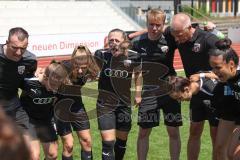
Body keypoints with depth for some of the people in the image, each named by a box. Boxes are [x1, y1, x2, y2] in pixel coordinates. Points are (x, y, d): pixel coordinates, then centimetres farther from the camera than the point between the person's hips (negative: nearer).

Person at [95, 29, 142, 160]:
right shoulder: (102, 55, -15)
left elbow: (137, 73, 11)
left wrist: (138, 93, 9)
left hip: (124, 105, 2)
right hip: (105, 105, -2)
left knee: (122, 140, 17)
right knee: (108, 143, -10)